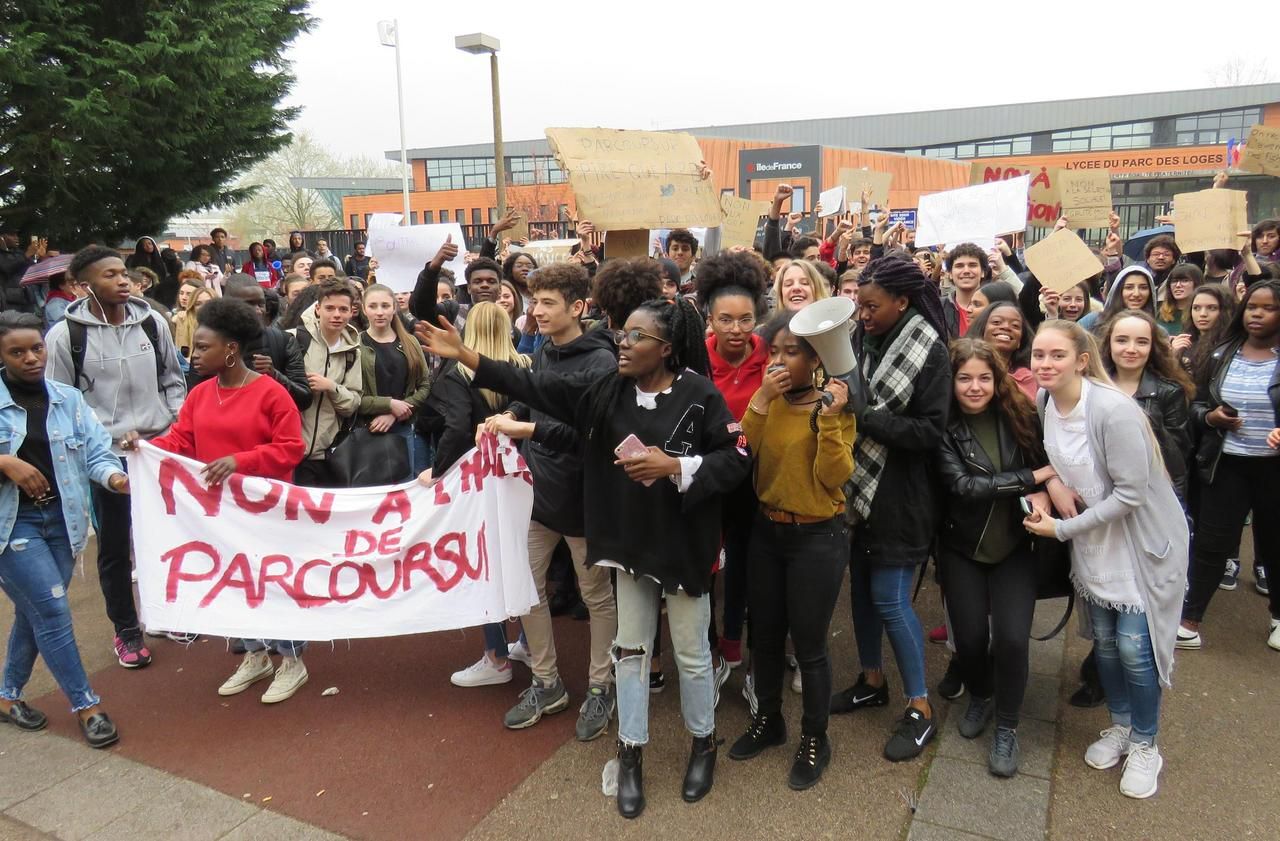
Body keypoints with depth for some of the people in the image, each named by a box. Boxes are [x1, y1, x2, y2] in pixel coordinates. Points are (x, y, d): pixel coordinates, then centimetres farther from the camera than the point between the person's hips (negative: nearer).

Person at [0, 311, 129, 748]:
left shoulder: (68, 398, 4)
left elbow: (95, 450, -3)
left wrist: (114, 478, -22)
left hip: (60, 518, 4)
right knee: (53, 610, -8)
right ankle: (86, 705, 5)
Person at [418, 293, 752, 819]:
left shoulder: (700, 395, -15)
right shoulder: (606, 388, -2)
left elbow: (737, 459, -13)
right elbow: (537, 387, -6)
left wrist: (675, 466, -23)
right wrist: (466, 357, -10)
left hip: (683, 543, -4)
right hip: (630, 540, 4)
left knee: (690, 651, 12)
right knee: (631, 647, 14)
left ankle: (703, 744, 36)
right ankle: (631, 753, 31)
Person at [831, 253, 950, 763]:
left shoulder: (930, 353, -12)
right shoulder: (862, 340, 3)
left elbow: (931, 432, -15)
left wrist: (865, 417, -22)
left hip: (899, 495, -6)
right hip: (859, 486, 6)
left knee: (889, 598, -2)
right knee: (861, 586, 14)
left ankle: (920, 710, 14)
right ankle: (872, 681, 34)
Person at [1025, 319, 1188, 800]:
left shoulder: (1114, 411, -27)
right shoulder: (1045, 403, -6)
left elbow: (1131, 493, -25)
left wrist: (1063, 529, -19)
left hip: (1143, 540, -6)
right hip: (1093, 540, 6)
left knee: (1134, 645, -1)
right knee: (1104, 639, 14)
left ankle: (1145, 746, 21)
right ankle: (1120, 726, 36)